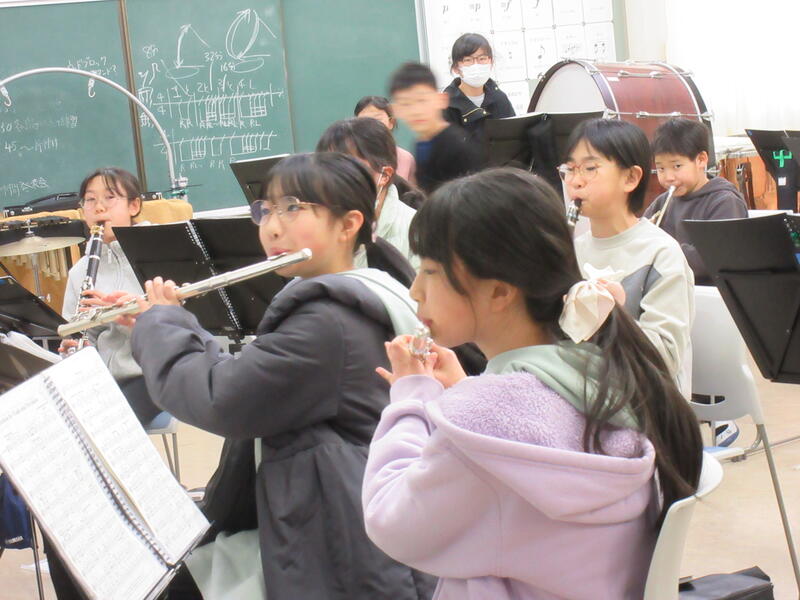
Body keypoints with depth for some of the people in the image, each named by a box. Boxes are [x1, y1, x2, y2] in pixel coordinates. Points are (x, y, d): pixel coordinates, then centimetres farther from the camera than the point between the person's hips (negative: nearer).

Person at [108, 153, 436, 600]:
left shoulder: (327, 323, -21)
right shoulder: (337, 304, 12)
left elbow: (219, 400, -22)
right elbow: (241, 377, 17)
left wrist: (160, 323, -5)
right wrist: (169, 323, 8)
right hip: (307, 533, 9)